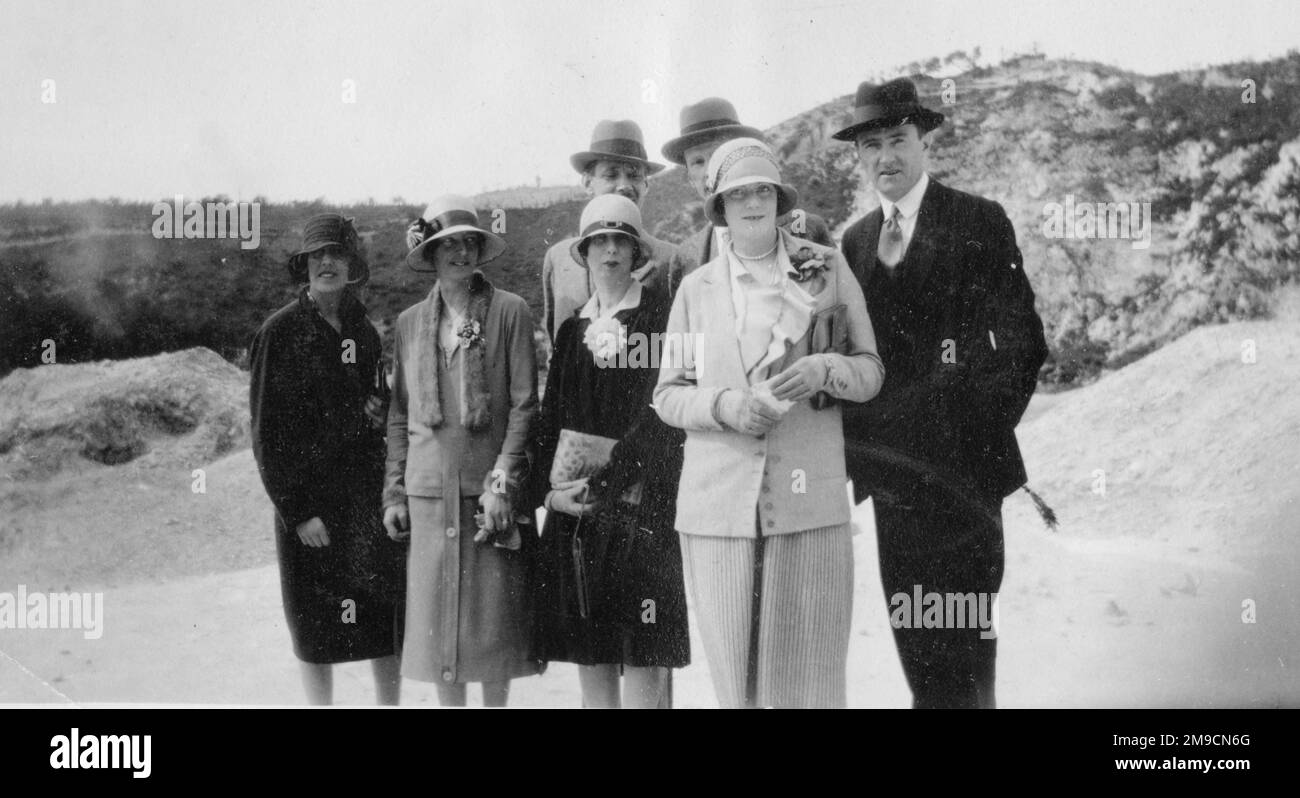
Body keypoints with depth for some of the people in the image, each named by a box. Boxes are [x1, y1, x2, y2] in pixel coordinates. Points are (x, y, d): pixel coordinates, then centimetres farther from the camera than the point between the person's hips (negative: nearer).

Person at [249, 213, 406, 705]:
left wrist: (377, 414, -2)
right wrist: (295, 510, -13)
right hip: (309, 498, -4)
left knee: (388, 619, 6)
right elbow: (266, 431, -7)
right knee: (316, 627, 4)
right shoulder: (281, 332, -5)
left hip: (370, 494, 4)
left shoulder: (364, 331, 10)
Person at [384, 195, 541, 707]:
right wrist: (393, 493, 7)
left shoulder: (509, 312, -1)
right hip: (429, 491, 3)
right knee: (437, 618, 6)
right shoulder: (409, 323, 10)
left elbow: (524, 405, -4)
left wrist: (502, 484, -10)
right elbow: (399, 415, 13)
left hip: (489, 489, -3)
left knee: (494, 618, 2)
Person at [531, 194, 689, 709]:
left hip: (638, 500, -5)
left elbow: (658, 413, -9)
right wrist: (549, 489, -2)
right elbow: (551, 416, 13)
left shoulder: (659, 315, -2)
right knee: (589, 653, 6)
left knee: (642, 655, -5)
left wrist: (603, 484, -13)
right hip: (573, 506, 5)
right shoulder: (573, 328, 15)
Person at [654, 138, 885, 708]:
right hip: (718, 504, 1)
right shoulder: (696, 288, 10)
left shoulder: (827, 268, 7)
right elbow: (667, 396, 11)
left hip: (809, 501, -1)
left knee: (807, 674, 0)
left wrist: (825, 369, -12)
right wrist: (724, 405, -9)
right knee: (734, 678, 4)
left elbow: (871, 371, 10)